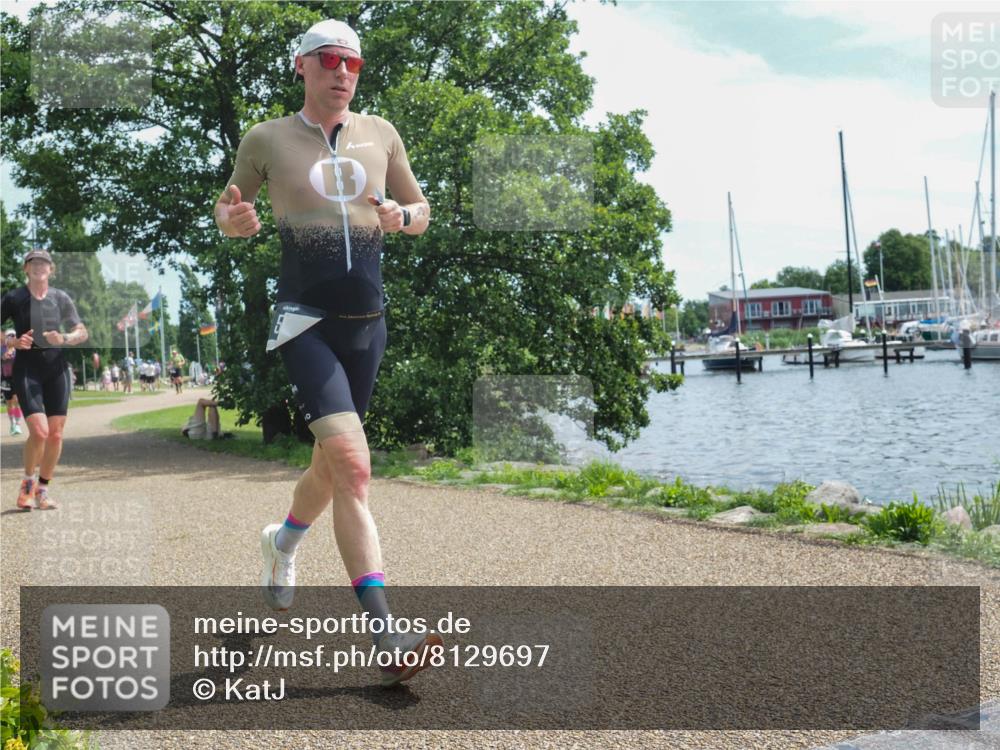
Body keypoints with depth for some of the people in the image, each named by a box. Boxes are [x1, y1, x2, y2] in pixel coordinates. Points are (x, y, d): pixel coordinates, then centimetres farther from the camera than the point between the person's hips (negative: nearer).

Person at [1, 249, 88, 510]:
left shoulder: (61, 298, 8)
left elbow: (82, 332, 8)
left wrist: (64, 339, -12)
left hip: (56, 369, 3)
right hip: (26, 369, -3)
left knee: (56, 434, 0)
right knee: (39, 431, -17)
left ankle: (43, 489, 16)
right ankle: (28, 482, 8)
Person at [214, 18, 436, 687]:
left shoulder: (379, 133, 9)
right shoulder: (266, 139, 2)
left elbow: (421, 211, 18)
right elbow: (227, 214, 13)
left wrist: (401, 217, -5)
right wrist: (235, 220, -11)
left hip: (368, 320, 5)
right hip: (306, 319, -5)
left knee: (334, 462, 15)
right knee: (352, 463, -21)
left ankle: (283, 543, 49)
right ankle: (387, 638, -23)